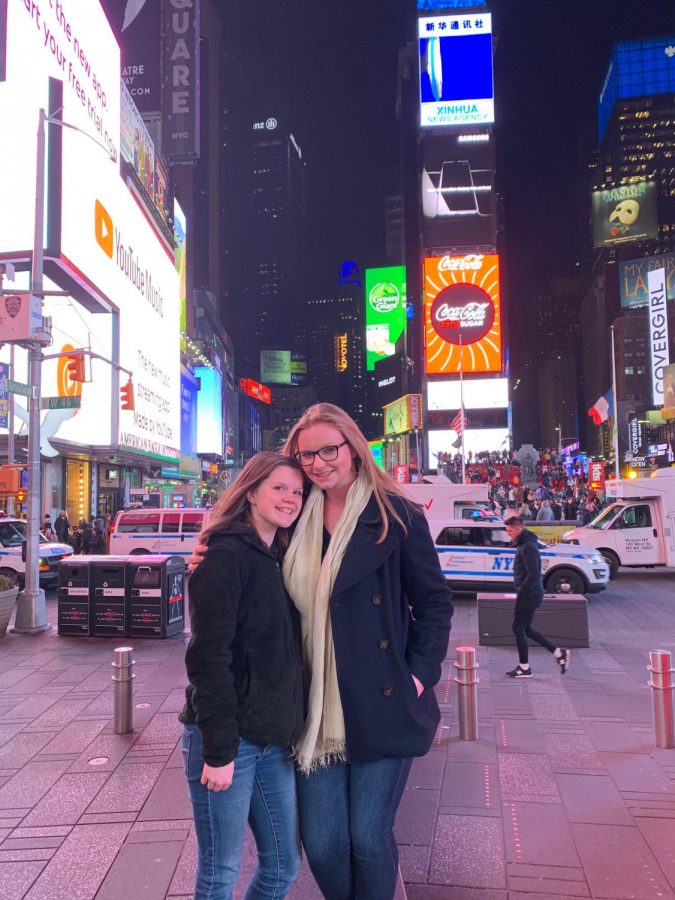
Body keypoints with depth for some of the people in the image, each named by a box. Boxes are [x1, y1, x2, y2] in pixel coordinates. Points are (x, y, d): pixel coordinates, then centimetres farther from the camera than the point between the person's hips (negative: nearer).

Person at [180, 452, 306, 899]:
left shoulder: (281, 560, 11)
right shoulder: (226, 556, -13)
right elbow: (209, 656, -18)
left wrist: (294, 727, 11)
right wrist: (218, 750, -19)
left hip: (275, 740, 8)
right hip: (228, 739, -7)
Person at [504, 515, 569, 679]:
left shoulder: (528, 546, -19)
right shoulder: (524, 544, 13)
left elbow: (533, 574, -25)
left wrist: (521, 593, -20)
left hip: (529, 594, -10)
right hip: (530, 593, 10)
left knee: (519, 628, 0)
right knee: (525, 628, 16)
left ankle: (524, 668, 11)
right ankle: (559, 653, 20)